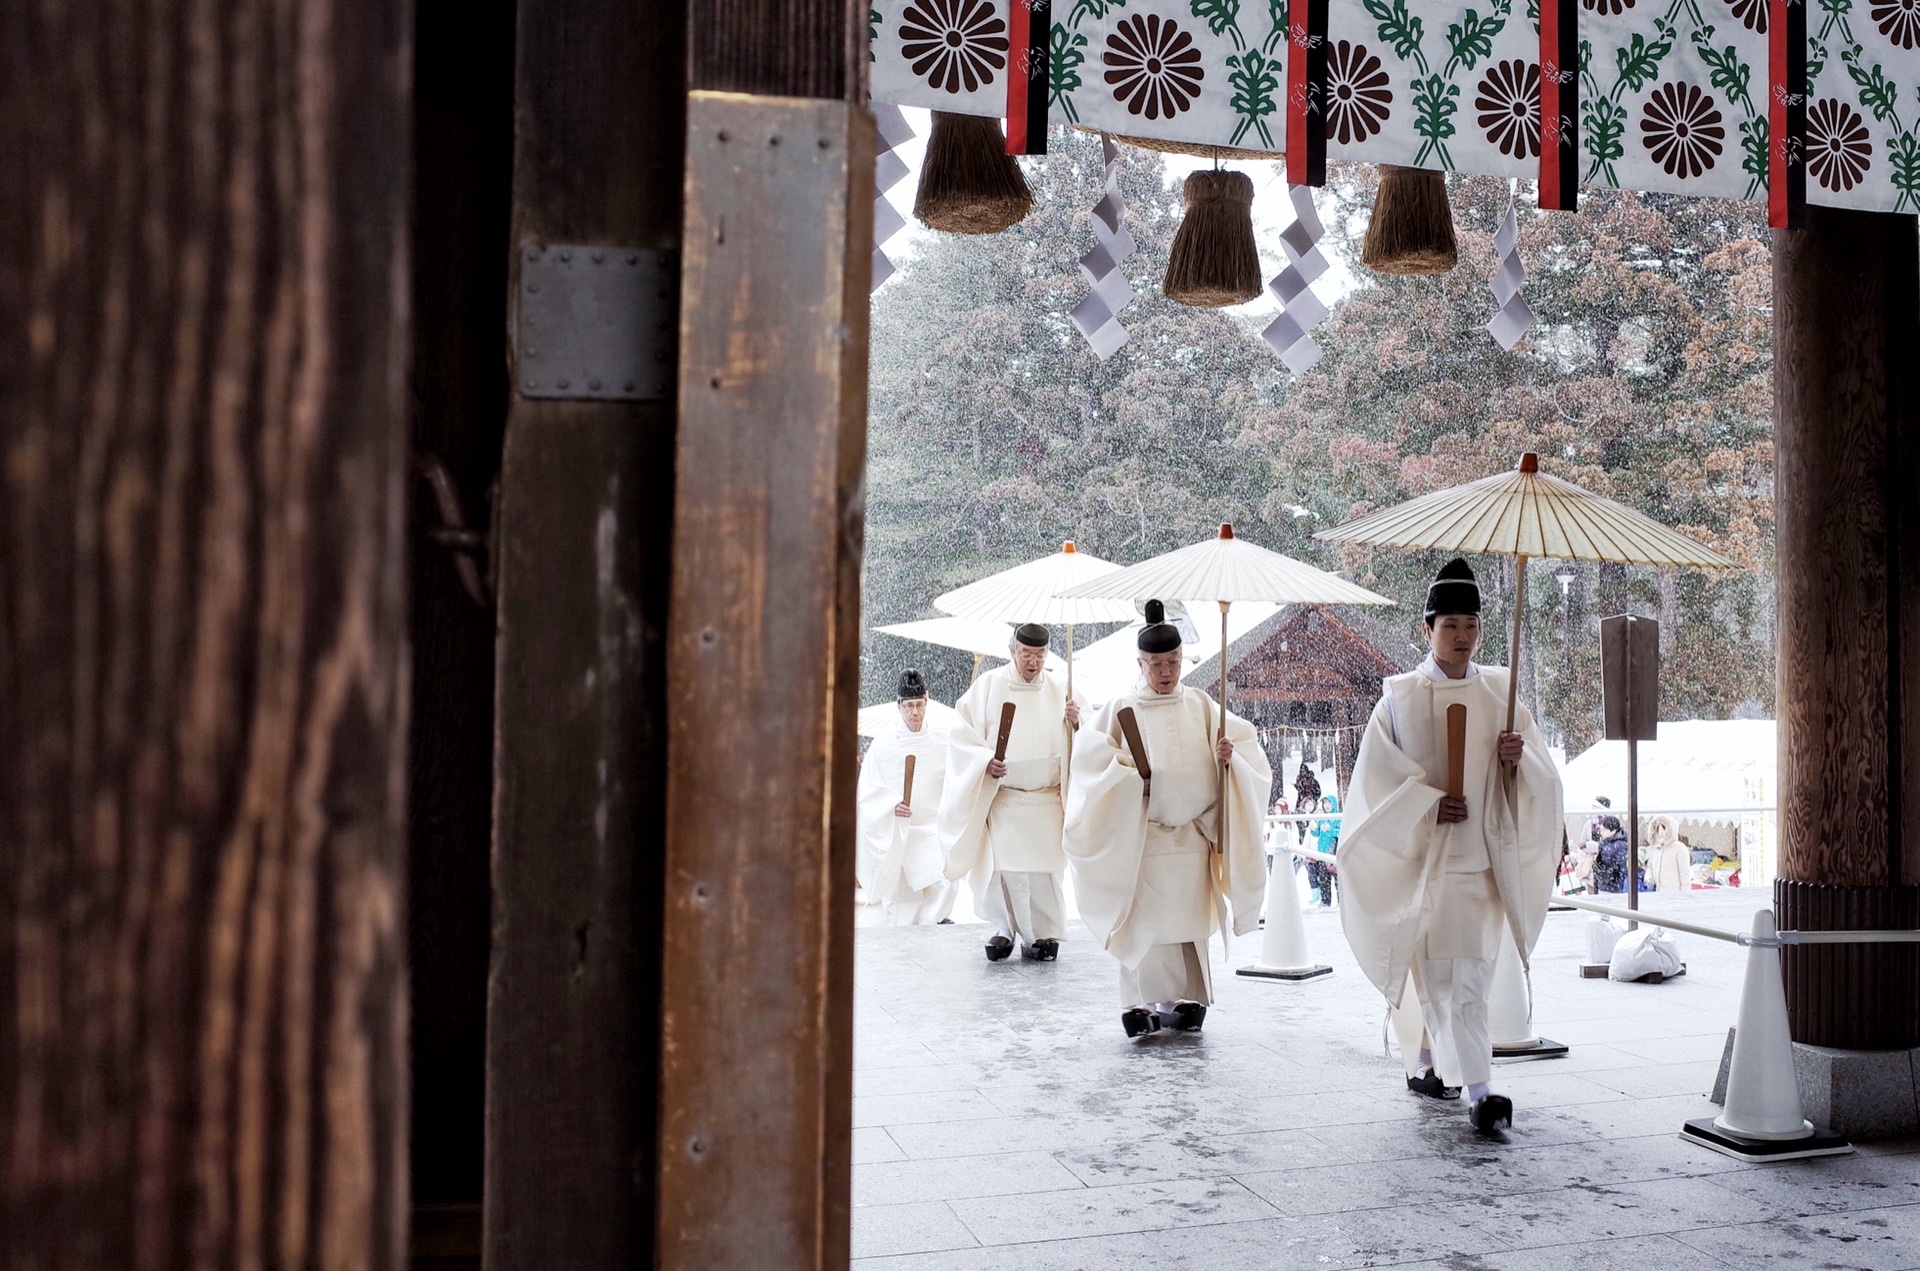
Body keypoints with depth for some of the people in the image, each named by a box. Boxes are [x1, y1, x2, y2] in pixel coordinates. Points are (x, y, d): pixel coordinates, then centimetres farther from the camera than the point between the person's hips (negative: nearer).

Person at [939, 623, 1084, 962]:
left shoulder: (1058, 691, 6)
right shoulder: (988, 686, 0)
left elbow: (1075, 747, 7)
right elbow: (963, 735, 1)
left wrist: (1074, 724, -14)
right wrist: (985, 761, -15)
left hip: (1045, 801, 1)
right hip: (1000, 797, -1)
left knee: (1043, 868, -3)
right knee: (1000, 866, -5)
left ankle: (1042, 934, 13)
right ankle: (1005, 928, 17)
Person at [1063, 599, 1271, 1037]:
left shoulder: (1200, 706, 9)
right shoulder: (1121, 709, 1)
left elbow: (1244, 739, 9)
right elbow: (1091, 757, -4)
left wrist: (1229, 755, -13)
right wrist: (1131, 779, -18)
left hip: (1193, 837, 3)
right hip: (1140, 837, -3)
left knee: (1190, 920, 5)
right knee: (1144, 921, -5)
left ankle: (1184, 1001, 16)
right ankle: (1141, 1004, 2)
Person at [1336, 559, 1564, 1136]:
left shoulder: (1499, 693, 7)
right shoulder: (1400, 698, -2)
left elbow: (1542, 778, 6)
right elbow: (1375, 779, -4)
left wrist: (1517, 759, -15)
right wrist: (1428, 803, -17)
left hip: (1485, 854, 4)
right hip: (1424, 856, -3)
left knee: (1461, 970, 11)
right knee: (1444, 971, -9)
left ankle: (1425, 1063, 32)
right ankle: (1479, 1093, -9)